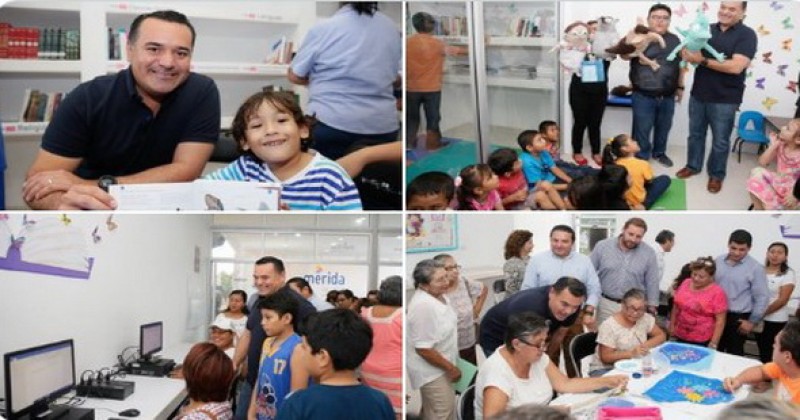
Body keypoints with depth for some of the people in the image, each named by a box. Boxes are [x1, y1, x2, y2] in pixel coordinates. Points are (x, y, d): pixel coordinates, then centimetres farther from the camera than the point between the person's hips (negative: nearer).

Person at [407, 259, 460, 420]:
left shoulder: (437, 295, -2)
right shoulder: (423, 305, -32)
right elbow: (423, 348, -29)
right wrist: (450, 368, -19)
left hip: (438, 368, 9)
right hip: (432, 369, -9)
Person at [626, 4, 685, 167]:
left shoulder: (674, 40, 8)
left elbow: (680, 65, 17)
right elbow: (625, 55, -21)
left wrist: (680, 87, 17)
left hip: (667, 96, 4)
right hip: (643, 96, -4)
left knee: (663, 127, 15)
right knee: (642, 129, 1)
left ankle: (659, 152, 35)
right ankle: (642, 156, 16)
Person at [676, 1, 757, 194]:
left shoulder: (747, 35, -11)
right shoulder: (707, 29, 5)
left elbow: (736, 66, -22)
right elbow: (690, 51, 9)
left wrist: (703, 60, -22)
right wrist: (687, 53, -17)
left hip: (725, 99, -4)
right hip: (698, 94, 4)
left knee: (720, 140, 8)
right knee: (695, 133, 17)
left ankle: (716, 175, 24)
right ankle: (693, 165, 34)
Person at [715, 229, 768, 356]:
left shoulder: (755, 268, -11)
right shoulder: (718, 261, 2)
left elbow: (762, 297, -8)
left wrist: (752, 321, -7)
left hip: (737, 318, -4)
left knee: (734, 354, 9)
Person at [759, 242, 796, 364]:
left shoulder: (788, 274, -6)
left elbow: (782, 300, -11)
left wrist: (763, 313, -13)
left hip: (777, 321, -4)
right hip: (759, 319, 4)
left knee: (772, 354, -1)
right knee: (762, 351, 10)